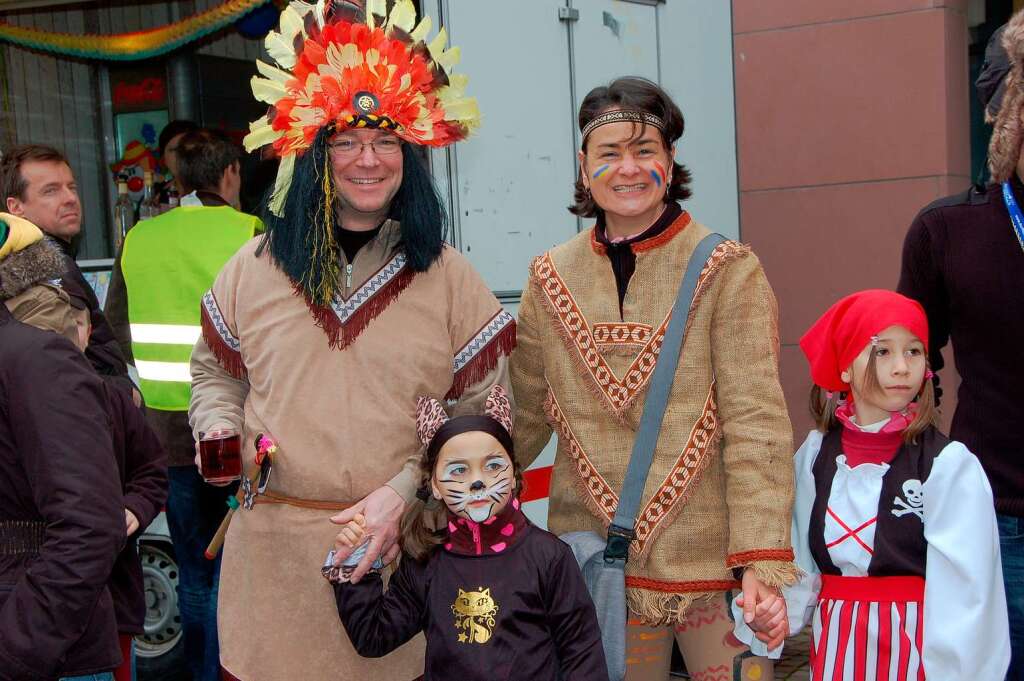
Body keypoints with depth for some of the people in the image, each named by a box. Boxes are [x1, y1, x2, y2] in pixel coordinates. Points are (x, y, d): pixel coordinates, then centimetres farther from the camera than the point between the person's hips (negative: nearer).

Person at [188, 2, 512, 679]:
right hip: (273, 551, 2)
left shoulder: (450, 279, 0)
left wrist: (404, 490, -15)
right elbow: (215, 375, 20)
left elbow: (485, 419, -3)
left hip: (403, 547, -1)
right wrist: (220, 435, -1)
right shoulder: (253, 270, 6)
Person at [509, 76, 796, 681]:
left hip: (711, 559, -2)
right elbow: (523, 417, 11)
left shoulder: (727, 272, -5)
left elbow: (757, 426, -10)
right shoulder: (551, 280, 5)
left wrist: (763, 561, -17)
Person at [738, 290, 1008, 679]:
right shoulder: (816, 454, 0)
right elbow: (801, 565, 4)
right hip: (836, 646, 4)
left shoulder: (950, 466, -13)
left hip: (916, 648, -3)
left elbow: (962, 593, -13)